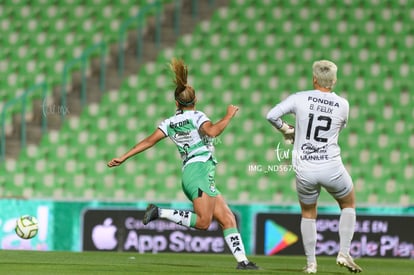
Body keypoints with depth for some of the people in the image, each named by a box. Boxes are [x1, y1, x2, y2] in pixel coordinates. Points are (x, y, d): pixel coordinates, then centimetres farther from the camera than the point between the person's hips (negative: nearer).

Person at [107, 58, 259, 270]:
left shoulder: (170, 123, 16)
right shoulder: (197, 117, -2)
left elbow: (149, 141, 11)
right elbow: (212, 131, -21)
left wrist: (123, 158, 14)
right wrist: (228, 116, -6)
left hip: (188, 173, 8)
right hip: (201, 170, -8)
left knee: (227, 219, 3)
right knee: (203, 221, -19)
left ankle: (242, 260, -8)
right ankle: (160, 213, -19)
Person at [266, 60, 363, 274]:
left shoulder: (300, 99, -6)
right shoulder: (342, 105, -1)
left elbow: (271, 116, -7)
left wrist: (287, 130, 11)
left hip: (304, 171, 0)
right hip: (331, 167, 0)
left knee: (308, 214, 22)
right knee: (348, 204, 24)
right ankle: (344, 253, 11)